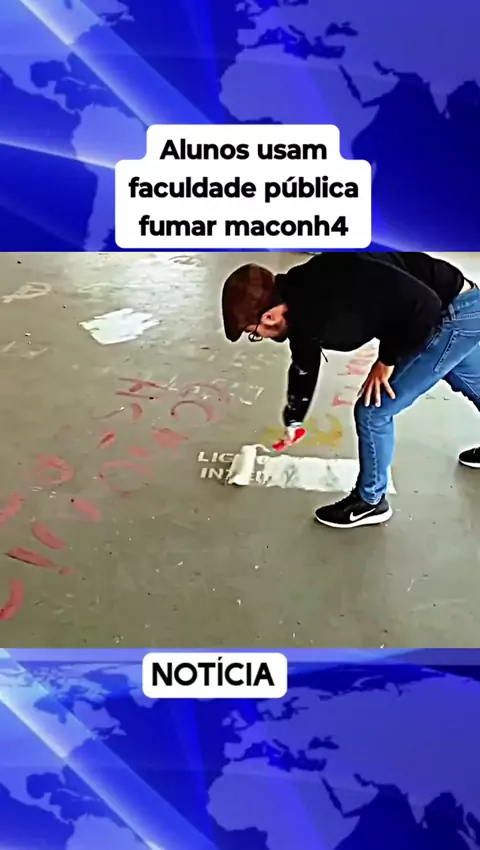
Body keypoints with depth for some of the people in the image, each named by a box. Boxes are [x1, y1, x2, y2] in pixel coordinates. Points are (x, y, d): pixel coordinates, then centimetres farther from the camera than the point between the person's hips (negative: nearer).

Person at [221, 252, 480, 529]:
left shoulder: (330, 305, -34)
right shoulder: (300, 305, -3)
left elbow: (422, 305, -30)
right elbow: (304, 366, 16)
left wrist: (387, 361, -15)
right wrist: (293, 420, 31)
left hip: (456, 314, -9)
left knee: (373, 412, -3)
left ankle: (370, 502, 19)